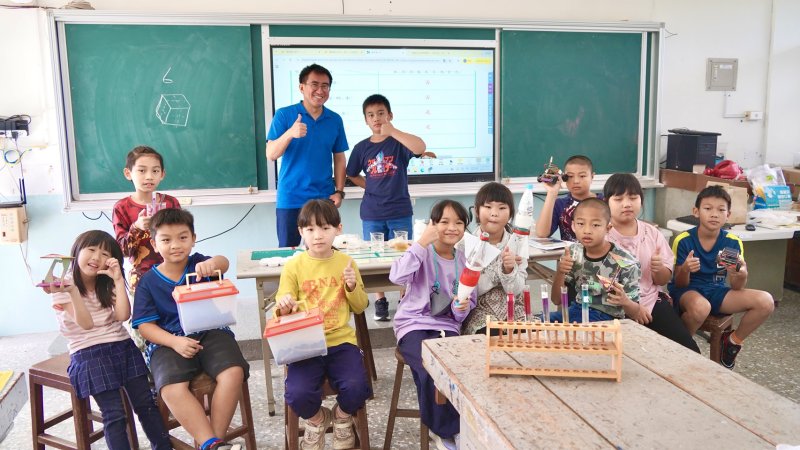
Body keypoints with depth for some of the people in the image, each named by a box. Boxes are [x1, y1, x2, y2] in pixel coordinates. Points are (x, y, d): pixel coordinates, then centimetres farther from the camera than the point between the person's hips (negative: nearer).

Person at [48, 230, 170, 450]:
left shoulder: (107, 286, 14)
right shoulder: (65, 285, -2)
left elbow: (123, 315, -2)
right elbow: (86, 323, -13)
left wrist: (118, 280, -6)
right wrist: (73, 291, -26)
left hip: (122, 345, 5)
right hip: (89, 353, -4)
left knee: (146, 403, -2)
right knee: (114, 414, -13)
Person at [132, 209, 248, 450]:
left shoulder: (199, 264, 7)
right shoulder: (148, 281, 7)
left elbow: (223, 263, -16)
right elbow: (145, 325, 2)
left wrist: (213, 263, -43)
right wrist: (175, 342, -17)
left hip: (211, 332, 1)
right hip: (169, 341, 0)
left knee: (233, 373, -27)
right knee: (172, 389, -30)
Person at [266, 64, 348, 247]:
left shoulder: (335, 120, 7)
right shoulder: (284, 115, -2)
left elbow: (339, 158, 12)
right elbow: (271, 155, -8)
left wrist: (339, 191, 2)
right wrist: (290, 134, -26)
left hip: (325, 199, 2)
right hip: (290, 199, -2)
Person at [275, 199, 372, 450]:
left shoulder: (346, 262, 5)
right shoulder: (294, 266, 0)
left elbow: (360, 307, 12)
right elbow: (283, 312, 5)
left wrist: (352, 286, -8)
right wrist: (284, 307, -19)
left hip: (340, 341, 1)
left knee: (357, 388, -24)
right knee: (298, 394, -25)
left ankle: (342, 417, 16)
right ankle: (316, 419, 14)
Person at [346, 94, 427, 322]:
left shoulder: (399, 142, -5)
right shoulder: (361, 148, 3)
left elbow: (420, 148, -26)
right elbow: (353, 175, 16)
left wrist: (392, 131, -28)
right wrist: (372, 187, 4)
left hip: (400, 212, -2)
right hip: (372, 214, 2)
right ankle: (380, 301, 22)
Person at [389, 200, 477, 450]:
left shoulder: (464, 261, 8)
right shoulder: (423, 252, -6)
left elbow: (470, 302, 13)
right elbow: (397, 277, -26)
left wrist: (462, 308, -11)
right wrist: (422, 242, -25)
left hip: (447, 326, 4)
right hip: (413, 325, -4)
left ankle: (446, 427, 0)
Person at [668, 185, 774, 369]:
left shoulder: (733, 242, -7)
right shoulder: (683, 240, -16)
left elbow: (736, 287, -5)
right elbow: (680, 284, -11)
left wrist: (741, 275, -30)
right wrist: (685, 270, -34)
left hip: (715, 291, 5)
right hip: (687, 291, -4)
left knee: (765, 301, -16)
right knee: (701, 306, -40)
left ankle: (733, 341, 11)